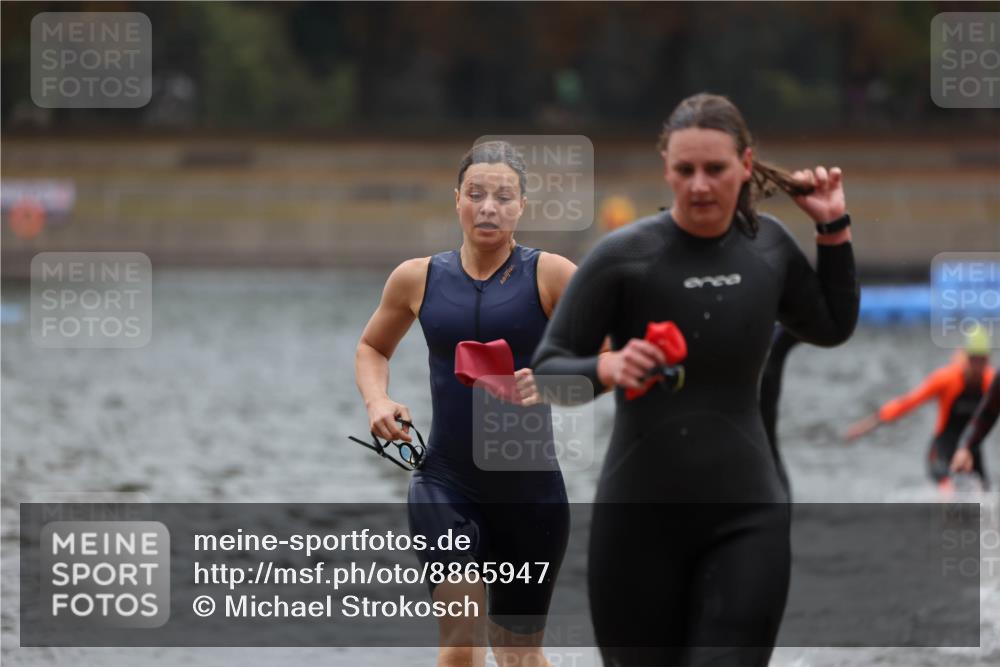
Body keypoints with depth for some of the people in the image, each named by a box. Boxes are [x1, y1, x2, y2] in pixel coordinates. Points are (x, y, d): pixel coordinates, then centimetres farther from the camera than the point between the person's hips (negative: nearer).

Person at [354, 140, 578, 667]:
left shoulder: (549, 276, -5)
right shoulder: (418, 278, 4)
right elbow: (371, 348, 22)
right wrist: (376, 400, 1)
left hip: (530, 487, 0)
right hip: (447, 481, 0)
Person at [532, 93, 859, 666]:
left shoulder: (768, 245, 5)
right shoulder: (626, 255, -8)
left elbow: (834, 327, 23)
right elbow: (546, 372, -6)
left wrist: (835, 227, 12)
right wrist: (606, 370, -26)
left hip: (746, 517, 2)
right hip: (639, 518, -2)